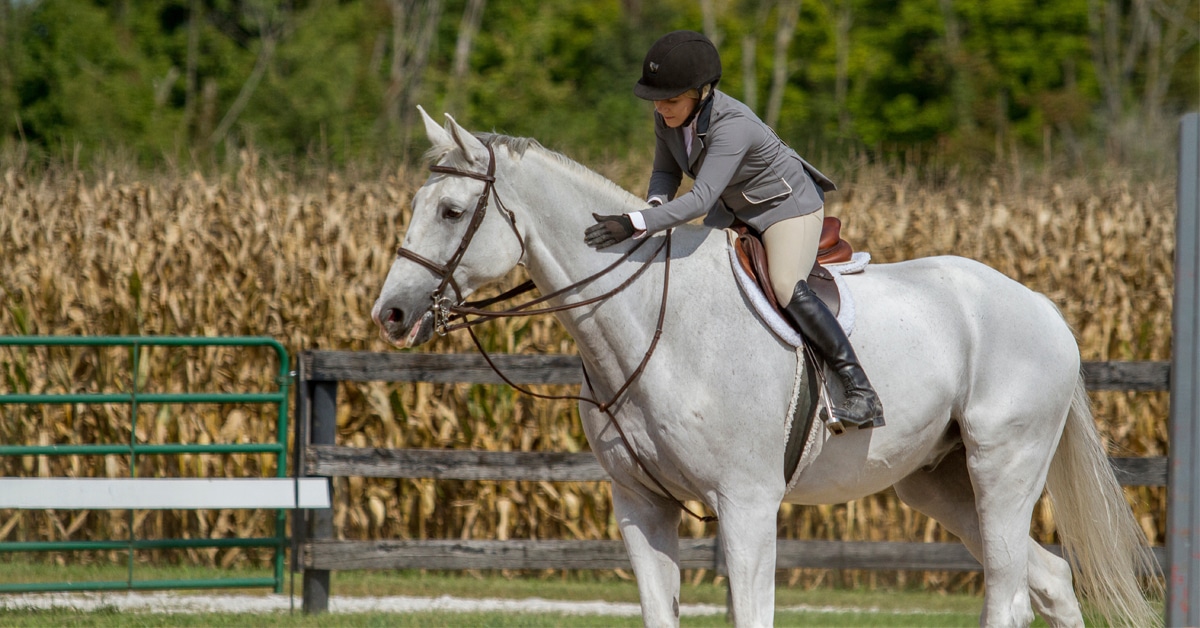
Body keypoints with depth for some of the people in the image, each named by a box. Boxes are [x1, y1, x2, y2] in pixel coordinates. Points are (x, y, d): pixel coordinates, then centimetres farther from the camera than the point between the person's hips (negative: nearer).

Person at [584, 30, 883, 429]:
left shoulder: (731, 126, -38)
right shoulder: (668, 116, -14)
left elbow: (701, 200, -47)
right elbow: (667, 171, 4)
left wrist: (634, 225, -56)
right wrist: (655, 204, -20)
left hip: (788, 205, -9)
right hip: (733, 210, 9)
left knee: (787, 288, -27)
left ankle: (861, 392, -24)